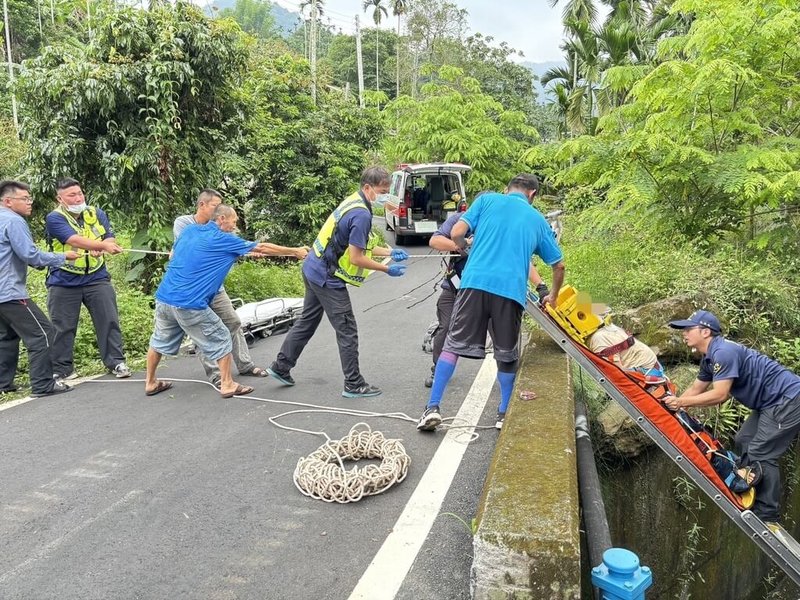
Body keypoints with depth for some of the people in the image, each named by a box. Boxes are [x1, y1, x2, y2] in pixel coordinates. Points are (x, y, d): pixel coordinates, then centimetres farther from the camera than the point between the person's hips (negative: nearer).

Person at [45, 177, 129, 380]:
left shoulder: (96, 213, 6)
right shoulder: (55, 218, -9)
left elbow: (110, 239, 0)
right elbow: (75, 240, -25)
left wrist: (98, 249, -21)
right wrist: (103, 245, -37)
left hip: (97, 278, 3)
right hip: (64, 282, -3)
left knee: (109, 320, 2)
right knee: (62, 327, 5)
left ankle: (116, 361, 12)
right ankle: (61, 368, 18)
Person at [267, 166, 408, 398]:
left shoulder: (354, 202, 8)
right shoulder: (361, 215, -22)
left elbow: (358, 246, 15)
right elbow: (356, 258, -20)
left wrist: (390, 253, 11)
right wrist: (387, 269, -11)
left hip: (314, 269, 10)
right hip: (328, 278, -10)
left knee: (308, 321, 20)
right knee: (347, 331, 0)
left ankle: (281, 366, 29)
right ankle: (354, 385, 9)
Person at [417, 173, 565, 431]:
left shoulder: (487, 200, 15)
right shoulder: (538, 220, 21)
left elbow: (456, 234, 4)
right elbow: (559, 265, 25)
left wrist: (468, 250, 26)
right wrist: (553, 296, 41)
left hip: (475, 282, -1)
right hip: (512, 291, 1)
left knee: (454, 343, 6)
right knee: (507, 354, 16)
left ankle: (433, 408, 2)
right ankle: (504, 415, 25)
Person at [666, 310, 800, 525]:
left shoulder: (723, 352, -24)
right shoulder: (709, 358, 8)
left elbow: (719, 395, -26)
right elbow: (695, 389, 16)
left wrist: (680, 402, -20)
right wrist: (671, 405, 8)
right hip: (771, 403, 11)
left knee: (761, 455, -10)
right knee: (743, 442, 12)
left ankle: (768, 519, 0)